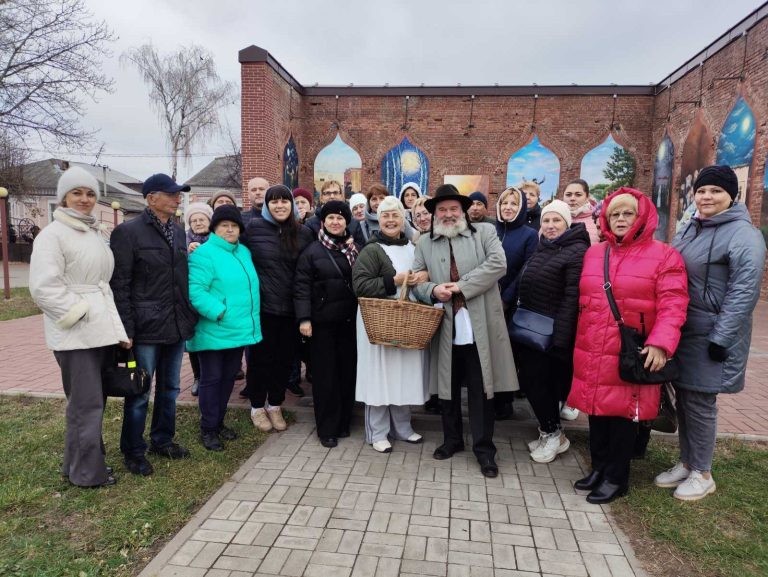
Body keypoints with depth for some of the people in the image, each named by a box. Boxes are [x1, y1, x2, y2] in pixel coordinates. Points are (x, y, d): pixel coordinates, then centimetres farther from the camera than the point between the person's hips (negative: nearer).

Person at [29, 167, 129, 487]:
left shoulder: (94, 234, 16)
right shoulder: (53, 235, -8)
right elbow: (44, 287, -16)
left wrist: (115, 325, 15)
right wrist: (79, 312, -14)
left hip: (100, 329, 8)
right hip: (74, 334, -8)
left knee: (95, 400, 15)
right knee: (86, 403, -2)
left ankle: (88, 461, 29)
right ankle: (86, 472, 12)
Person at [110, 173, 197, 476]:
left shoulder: (178, 231, 11)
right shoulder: (128, 232, -8)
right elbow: (120, 285, -10)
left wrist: (190, 317, 10)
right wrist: (126, 330, -14)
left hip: (177, 325, 6)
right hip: (146, 327, -6)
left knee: (169, 389, 16)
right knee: (139, 393, 5)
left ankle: (163, 440, 33)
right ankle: (133, 451, 22)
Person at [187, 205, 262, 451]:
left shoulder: (244, 253, 12)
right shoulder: (204, 253, -13)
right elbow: (195, 290, -23)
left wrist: (250, 320, 16)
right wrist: (219, 312, -26)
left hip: (239, 329, 8)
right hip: (214, 331, -7)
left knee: (228, 377, 17)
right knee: (211, 379, 4)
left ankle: (218, 422, 32)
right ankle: (207, 429, 19)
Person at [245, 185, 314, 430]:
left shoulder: (303, 233, 4)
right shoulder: (253, 228, -3)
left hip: (291, 308, 3)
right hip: (262, 306, -2)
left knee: (285, 358, 11)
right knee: (261, 357, 8)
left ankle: (275, 405, 30)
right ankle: (257, 407, 27)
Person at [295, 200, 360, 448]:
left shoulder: (355, 249, 9)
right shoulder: (312, 251, -2)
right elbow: (301, 287, -5)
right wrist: (304, 318, -14)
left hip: (350, 320, 4)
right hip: (322, 321, -3)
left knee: (348, 370, 9)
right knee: (325, 373, 3)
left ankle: (344, 422, 25)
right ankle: (327, 428, 14)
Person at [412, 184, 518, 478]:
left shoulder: (485, 233, 3)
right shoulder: (425, 243, 11)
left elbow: (498, 264, -12)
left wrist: (461, 286, -16)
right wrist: (433, 290, -15)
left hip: (479, 327, -3)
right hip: (445, 329, 3)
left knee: (480, 390, 5)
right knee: (448, 388, 16)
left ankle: (484, 448, 20)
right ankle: (452, 439, 34)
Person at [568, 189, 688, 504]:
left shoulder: (664, 256, -2)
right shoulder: (593, 253, 13)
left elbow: (672, 305, -10)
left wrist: (660, 343, -23)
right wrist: (579, 342, 12)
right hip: (591, 354, 5)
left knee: (624, 414, 6)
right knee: (597, 411, 14)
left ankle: (616, 477, 22)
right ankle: (599, 467, 31)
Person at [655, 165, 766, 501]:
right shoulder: (691, 229, 12)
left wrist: (720, 340, -20)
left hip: (710, 336, -7)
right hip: (680, 331, 7)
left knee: (699, 402, 2)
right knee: (682, 397, 14)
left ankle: (702, 474, 20)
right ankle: (686, 463, 30)